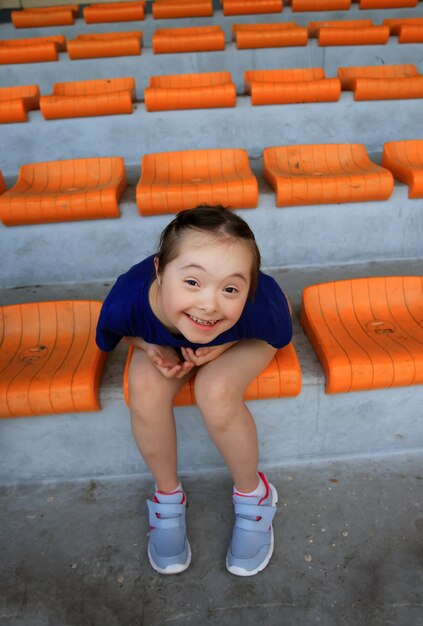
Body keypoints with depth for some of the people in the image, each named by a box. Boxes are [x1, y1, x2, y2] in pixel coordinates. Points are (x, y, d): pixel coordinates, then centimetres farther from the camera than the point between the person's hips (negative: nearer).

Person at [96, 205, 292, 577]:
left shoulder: (260, 305, -42)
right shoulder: (126, 303, -39)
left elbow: (280, 323, -15)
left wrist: (225, 345, -28)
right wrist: (150, 346, -30)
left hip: (239, 341, -1)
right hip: (165, 339, 2)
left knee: (216, 391, -30)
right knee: (145, 388, -26)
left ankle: (252, 494, 2)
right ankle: (167, 495, 4)